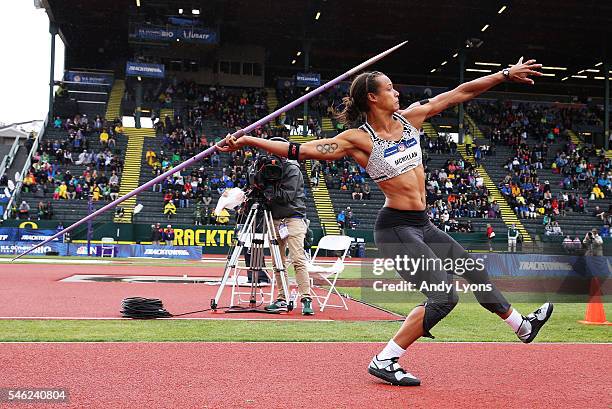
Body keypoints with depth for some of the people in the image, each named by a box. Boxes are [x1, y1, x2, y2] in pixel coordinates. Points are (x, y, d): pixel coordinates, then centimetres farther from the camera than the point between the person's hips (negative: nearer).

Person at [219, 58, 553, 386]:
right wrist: (247, 141, -22)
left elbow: (461, 93, 10)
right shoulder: (359, 139, -13)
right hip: (396, 227, -8)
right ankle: (384, 361, -5)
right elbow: (299, 150, -17)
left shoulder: (410, 118, 5)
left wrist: (506, 73, 12)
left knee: (475, 271, 21)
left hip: (422, 225, 8)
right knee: (444, 296, -15)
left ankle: (522, 327, 44)